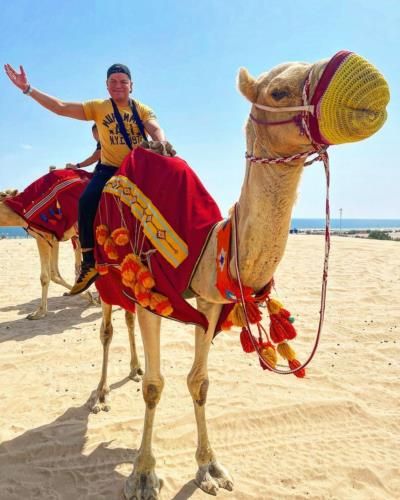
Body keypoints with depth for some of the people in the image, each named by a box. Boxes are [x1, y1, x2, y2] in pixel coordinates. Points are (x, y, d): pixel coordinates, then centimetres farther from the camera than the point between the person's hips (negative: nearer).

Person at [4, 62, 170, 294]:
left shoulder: (143, 109, 6)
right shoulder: (98, 107, 6)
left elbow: (156, 129, -12)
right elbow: (61, 107, 1)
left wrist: (162, 143, -37)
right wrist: (28, 88, -5)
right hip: (109, 169, -1)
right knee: (87, 201, -25)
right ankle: (90, 261, -16)